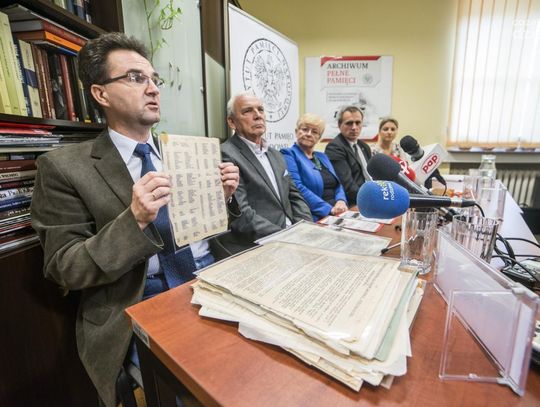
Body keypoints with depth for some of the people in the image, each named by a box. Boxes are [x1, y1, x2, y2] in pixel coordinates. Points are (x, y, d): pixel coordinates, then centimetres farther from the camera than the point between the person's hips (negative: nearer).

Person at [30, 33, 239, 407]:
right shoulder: (64, 167, -4)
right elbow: (63, 268, -7)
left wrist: (222, 197, -8)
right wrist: (134, 220, -24)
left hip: (208, 281, 5)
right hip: (141, 309, -4)